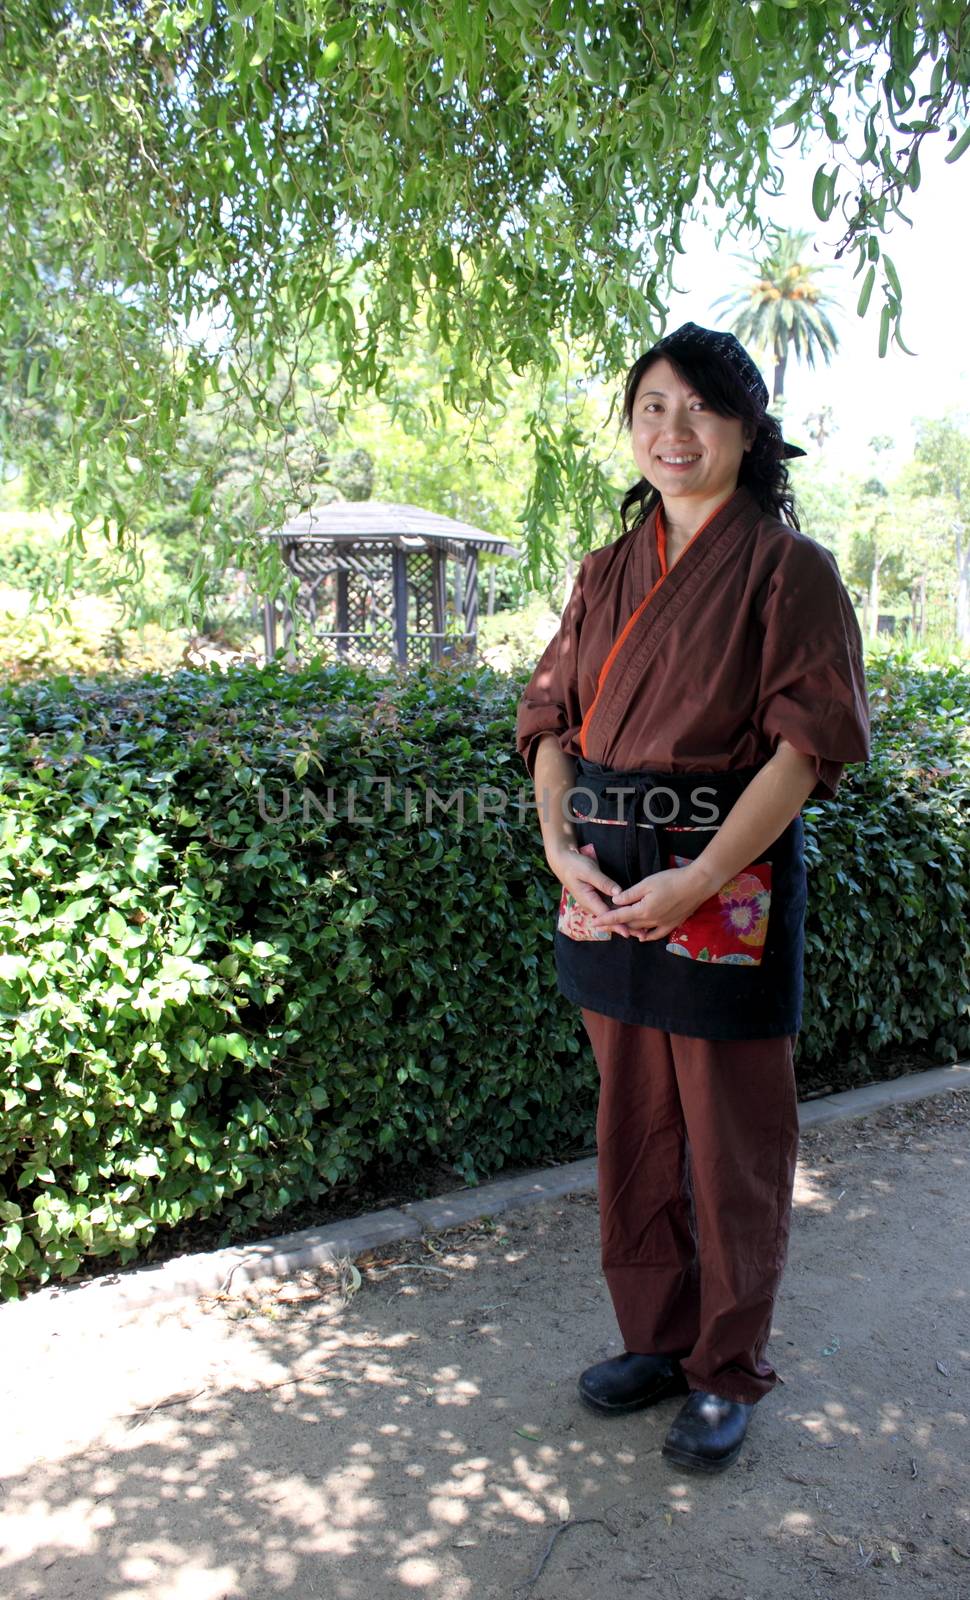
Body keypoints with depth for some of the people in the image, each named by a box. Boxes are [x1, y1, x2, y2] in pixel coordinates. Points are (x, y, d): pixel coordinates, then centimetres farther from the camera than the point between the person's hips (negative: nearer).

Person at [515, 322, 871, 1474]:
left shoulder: (785, 566, -5)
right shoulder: (609, 571, 12)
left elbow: (808, 741, -12)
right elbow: (552, 714, 10)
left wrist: (700, 879, -19)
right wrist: (560, 847, -6)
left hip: (728, 890, -5)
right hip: (606, 888, 6)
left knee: (733, 1146, 7)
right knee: (632, 1130, 16)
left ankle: (728, 1373, 27)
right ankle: (655, 1337, 35)